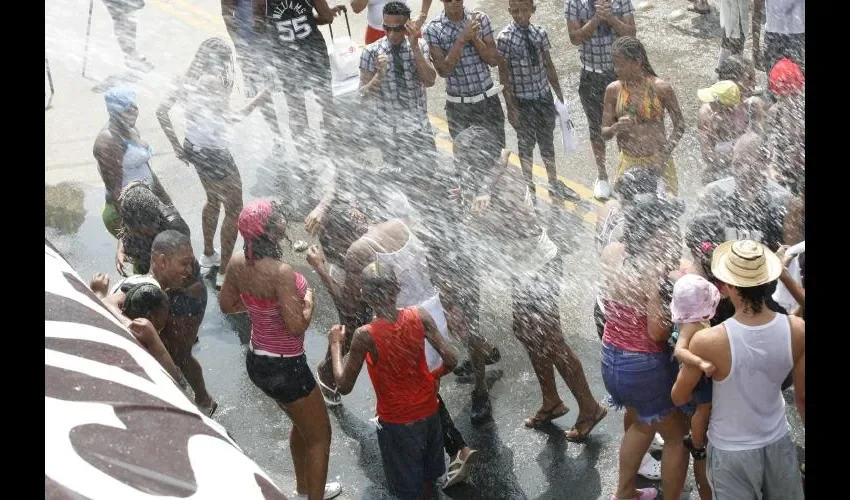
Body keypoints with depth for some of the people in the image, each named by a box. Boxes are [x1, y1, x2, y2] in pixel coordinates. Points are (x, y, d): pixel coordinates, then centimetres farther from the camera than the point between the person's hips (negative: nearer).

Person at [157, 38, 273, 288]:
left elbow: (161, 112, 5)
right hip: (214, 154, -9)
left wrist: (176, 145, 10)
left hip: (194, 148, 9)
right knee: (234, 209, 7)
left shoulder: (189, 78, 1)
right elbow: (228, 119, -30)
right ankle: (224, 272, 13)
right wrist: (256, 102, -20)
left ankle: (208, 254, 47)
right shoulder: (213, 81, -24)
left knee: (213, 200, 30)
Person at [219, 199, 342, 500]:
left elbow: (226, 305, 10)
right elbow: (297, 326, -27)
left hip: (257, 360, 9)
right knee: (320, 436, 13)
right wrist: (308, 301, -9)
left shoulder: (237, 264, -5)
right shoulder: (281, 273, -29)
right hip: (284, 366, -9)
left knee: (302, 425, 30)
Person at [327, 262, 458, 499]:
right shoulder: (419, 316, -17)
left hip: (397, 421, -4)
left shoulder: (365, 335, -27)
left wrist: (335, 344, -5)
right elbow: (450, 360, -13)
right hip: (428, 411, 4)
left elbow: (344, 386, -18)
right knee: (427, 473, 29)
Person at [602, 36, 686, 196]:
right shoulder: (613, 90, 0)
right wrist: (616, 128, -19)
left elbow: (680, 125, -1)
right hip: (628, 163, 3)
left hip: (657, 163, -2)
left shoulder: (661, 88, -9)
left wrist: (665, 153, -14)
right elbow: (604, 132, 5)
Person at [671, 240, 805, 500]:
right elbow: (803, 396, -4)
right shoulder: (797, 330, -19)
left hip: (731, 451, -3)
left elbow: (679, 397, -11)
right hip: (778, 444, 3)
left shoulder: (708, 341, -28)